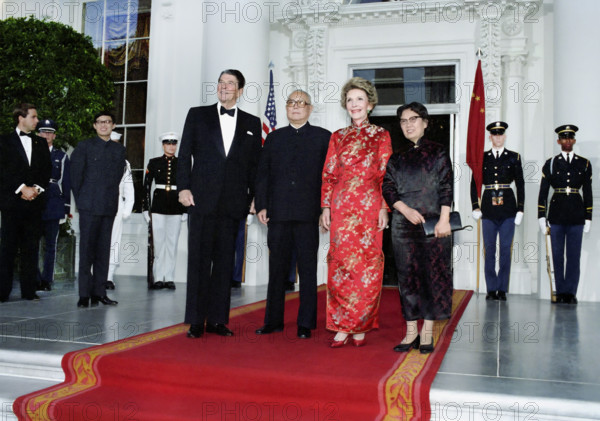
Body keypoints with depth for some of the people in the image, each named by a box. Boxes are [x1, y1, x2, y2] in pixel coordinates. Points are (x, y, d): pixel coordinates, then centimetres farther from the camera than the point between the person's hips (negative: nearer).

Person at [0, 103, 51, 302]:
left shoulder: (41, 143, 16)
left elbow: (47, 171, 12)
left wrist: (36, 189, -4)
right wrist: (22, 188, -12)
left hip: (34, 202, 3)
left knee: (31, 248, 4)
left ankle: (29, 290, 8)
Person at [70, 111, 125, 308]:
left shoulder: (119, 149, 14)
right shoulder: (84, 146, 4)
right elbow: (75, 175, 3)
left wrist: (111, 198, 9)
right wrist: (80, 199, 1)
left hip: (109, 206, 4)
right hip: (89, 206, -4)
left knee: (103, 249, 5)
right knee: (87, 249, -4)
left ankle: (99, 291, 10)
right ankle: (85, 294, -1)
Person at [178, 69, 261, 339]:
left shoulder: (251, 123, 12)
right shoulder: (197, 115, 10)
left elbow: (255, 164, 11)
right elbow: (184, 155, 5)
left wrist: (255, 197, 3)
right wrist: (183, 187, -5)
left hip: (233, 202, 1)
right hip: (201, 199, -1)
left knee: (225, 261, 6)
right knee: (199, 259, 0)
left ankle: (217, 319, 14)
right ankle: (196, 321, 7)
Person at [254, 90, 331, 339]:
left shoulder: (323, 137, 7)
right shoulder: (274, 138, 15)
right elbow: (262, 174, 12)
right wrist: (261, 206, 2)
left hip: (308, 214, -2)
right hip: (278, 214, 3)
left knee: (307, 270, 2)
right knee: (277, 269, 8)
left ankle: (306, 324, 10)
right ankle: (273, 321, 18)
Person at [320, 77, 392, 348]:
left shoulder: (381, 135, 9)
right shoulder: (337, 137, 15)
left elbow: (385, 174, 3)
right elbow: (328, 174, 12)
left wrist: (384, 208, -6)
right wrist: (326, 207, 3)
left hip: (369, 206, -2)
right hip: (341, 206, 2)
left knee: (367, 265, -3)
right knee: (340, 263, -1)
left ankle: (360, 327, 7)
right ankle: (342, 328, 5)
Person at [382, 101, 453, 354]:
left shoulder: (438, 153, 5)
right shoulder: (396, 157, 12)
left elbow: (446, 188, -1)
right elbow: (388, 188, 6)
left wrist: (444, 219, -11)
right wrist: (406, 209, -10)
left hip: (433, 223, -3)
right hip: (403, 223, 3)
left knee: (433, 274, -1)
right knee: (407, 275, 5)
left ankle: (427, 333, 8)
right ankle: (411, 331, 13)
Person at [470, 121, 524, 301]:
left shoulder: (514, 157, 6)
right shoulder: (482, 157, 8)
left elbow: (520, 185, 4)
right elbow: (474, 183, 8)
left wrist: (520, 210, -2)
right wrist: (475, 207, 0)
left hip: (507, 208, -1)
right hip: (488, 207, 1)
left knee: (505, 249, 2)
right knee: (489, 249, 3)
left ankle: (502, 289, 10)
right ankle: (491, 289, 10)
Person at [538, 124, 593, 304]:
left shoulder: (584, 164, 8)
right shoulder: (550, 164, 5)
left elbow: (588, 193, 9)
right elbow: (543, 192, 4)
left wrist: (588, 218, 4)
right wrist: (541, 216, -2)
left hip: (576, 215, 0)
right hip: (556, 215, 0)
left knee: (574, 255, 1)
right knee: (557, 255, 3)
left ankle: (570, 292, 7)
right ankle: (561, 292, 12)